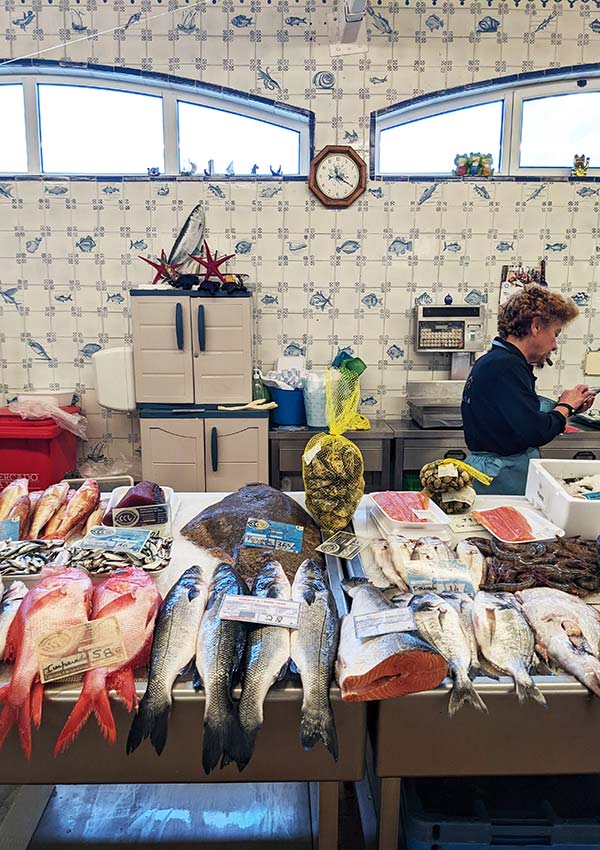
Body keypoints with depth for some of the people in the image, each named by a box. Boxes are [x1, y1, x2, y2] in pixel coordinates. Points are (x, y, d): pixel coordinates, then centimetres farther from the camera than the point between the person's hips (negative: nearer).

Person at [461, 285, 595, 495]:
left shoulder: (493, 361, 13)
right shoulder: (506, 366, -18)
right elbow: (535, 432, -24)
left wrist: (563, 407, 11)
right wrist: (566, 407, -6)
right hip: (501, 480, -10)